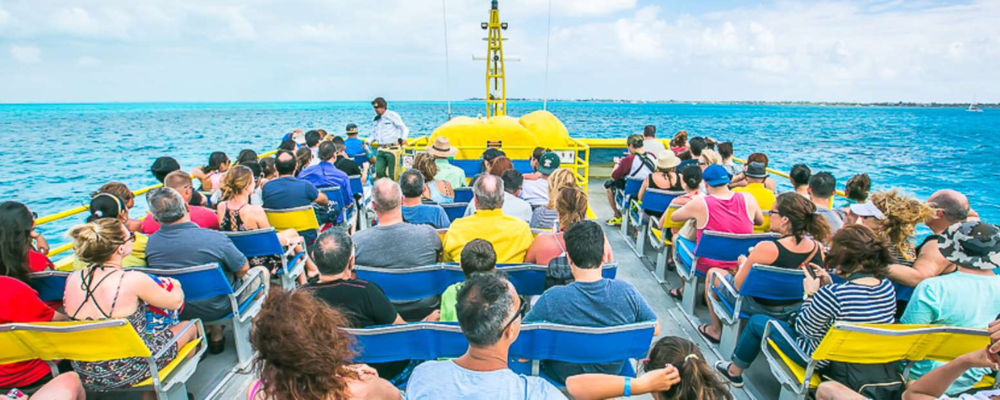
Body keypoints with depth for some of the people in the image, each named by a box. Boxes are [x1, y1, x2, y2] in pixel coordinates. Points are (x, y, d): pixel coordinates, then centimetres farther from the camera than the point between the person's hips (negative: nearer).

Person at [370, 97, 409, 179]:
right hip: (381, 150, 5)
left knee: (392, 175, -4)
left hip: (392, 149, -5)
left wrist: (403, 138, -21)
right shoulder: (375, 120, 16)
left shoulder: (392, 115, -1)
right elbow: (374, 135, 23)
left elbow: (405, 129, -3)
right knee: (379, 172, -4)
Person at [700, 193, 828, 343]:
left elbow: (739, 285, -21)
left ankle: (715, 330, 32)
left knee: (712, 273, 18)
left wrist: (744, 263, -1)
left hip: (762, 307, -6)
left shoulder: (766, 248, -33)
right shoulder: (818, 247, -14)